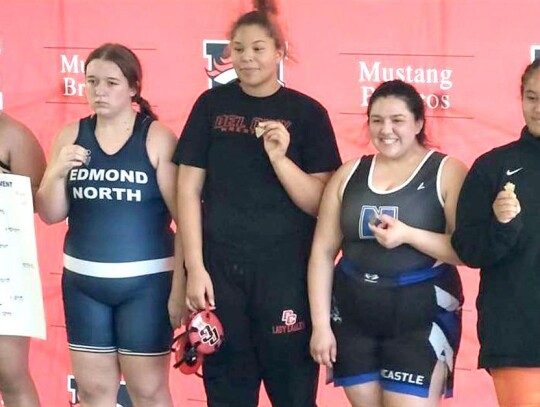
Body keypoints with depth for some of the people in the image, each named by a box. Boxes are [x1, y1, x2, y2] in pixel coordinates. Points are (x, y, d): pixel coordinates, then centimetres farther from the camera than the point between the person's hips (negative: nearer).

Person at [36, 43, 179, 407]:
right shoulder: (71, 137, 5)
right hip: (82, 281, 4)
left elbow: (183, 210, -9)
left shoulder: (158, 138, -8)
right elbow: (50, 214, 7)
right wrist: (58, 173, -11)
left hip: (146, 281, -4)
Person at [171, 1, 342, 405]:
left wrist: (279, 156, -17)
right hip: (220, 268, 2)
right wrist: (195, 267, -4)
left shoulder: (307, 113, 0)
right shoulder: (212, 105, 4)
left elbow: (320, 203, -2)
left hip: (286, 270, -1)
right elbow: (189, 190, 4)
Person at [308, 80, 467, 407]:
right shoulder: (349, 174, 8)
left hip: (421, 318, -4)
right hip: (353, 316, 4)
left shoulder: (447, 173, -3)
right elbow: (323, 251, 6)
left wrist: (409, 235, -23)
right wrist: (321, 324, 0)